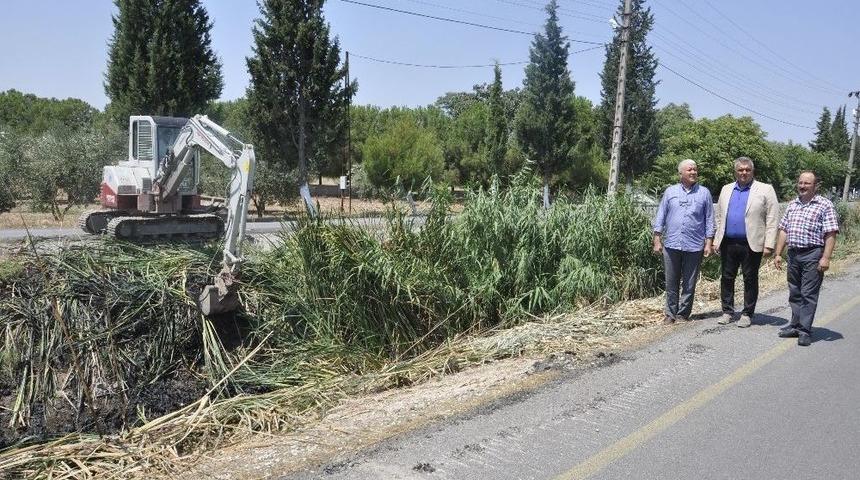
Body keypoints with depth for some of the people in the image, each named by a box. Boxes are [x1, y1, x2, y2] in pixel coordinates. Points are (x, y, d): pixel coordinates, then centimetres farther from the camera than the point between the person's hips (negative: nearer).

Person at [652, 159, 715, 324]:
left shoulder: (704, 193, 6)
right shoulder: (670, 191, 8)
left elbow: (709, 219, 6)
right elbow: (660, 217, 8)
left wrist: (709, 243, 0)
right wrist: (657, 240, 1)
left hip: (694, 246, -1)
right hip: (671, 245, 1)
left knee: (689, 283, 5)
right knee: (671, 282, 6)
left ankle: (683, 313, 16)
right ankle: (670, 313, 16)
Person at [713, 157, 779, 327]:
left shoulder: (765, 190, -1)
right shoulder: (726, 189, 13)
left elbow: (772, 219, -5)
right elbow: (719, 217, 16)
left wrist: (769, 244, -11)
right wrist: (716, 240, 10)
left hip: (751, 244, -4)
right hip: (728, 243, 4)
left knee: (750, 280, 5)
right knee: (727, 278, 8)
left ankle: (747, 314, 15)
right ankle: (727, 312, 19)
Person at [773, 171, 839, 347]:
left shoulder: (824, 205, -4)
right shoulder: (792, 205, 14)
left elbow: (830, 234, -10)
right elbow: (783, 231, 16)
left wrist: (825, 258, -17)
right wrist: (778, 254, 11)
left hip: (812, 255, -6)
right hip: (793, 254, 6)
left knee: (808, 294, -4)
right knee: (795, 293, 12)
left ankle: (805, 331, 0)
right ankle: (795, 325, 22)